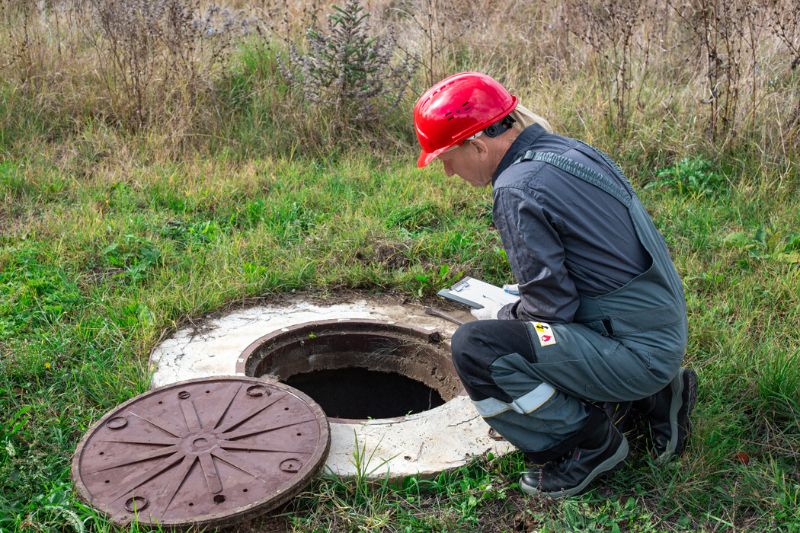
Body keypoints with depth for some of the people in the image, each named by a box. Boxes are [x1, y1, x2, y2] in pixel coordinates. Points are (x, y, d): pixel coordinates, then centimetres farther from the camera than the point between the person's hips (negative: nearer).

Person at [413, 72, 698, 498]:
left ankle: (589, 444, -2)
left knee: (474, 347, -20)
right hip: (663, 330, 10)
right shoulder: (569, 150, 8)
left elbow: (552, 306, -18)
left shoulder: (519, 188, -20)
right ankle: (653, 397, 18)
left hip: (635, 351, -10)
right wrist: (513, 310, 18)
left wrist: (501, 317, 1)